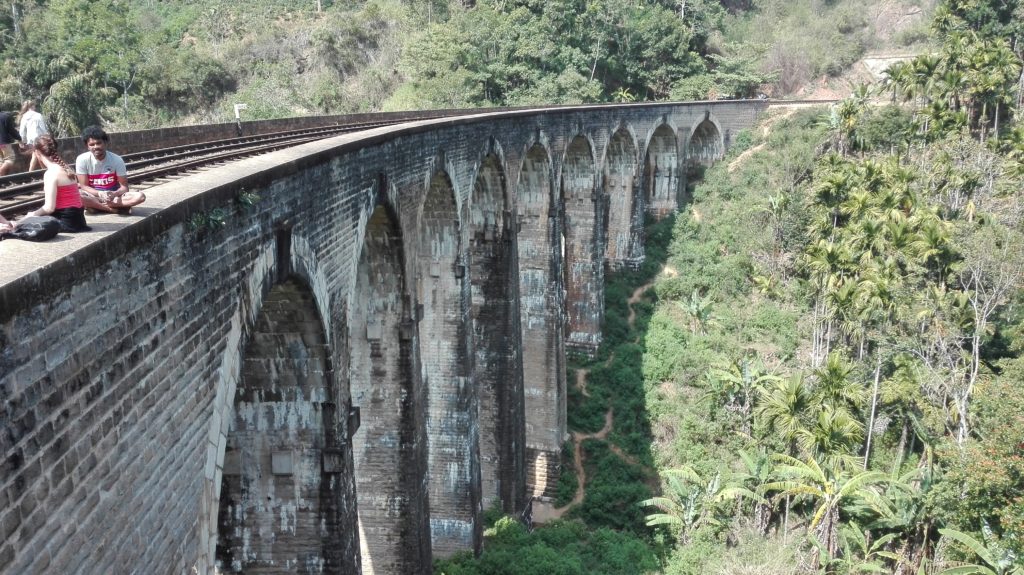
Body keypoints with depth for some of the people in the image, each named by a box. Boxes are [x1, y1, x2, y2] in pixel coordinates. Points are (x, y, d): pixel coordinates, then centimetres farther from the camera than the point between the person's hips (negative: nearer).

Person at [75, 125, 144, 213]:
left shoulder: (116, 160, -9)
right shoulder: (82, 159, -9)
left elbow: (124, 186, -8)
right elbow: (84, 186, -9)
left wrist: (114, 194, -30)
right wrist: (100, 194, -28)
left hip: (113, 196, 1)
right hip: (94, 196, -1)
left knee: (140, 196, -26)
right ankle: (114, 209, -27)